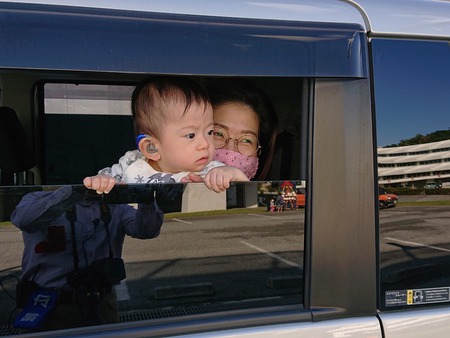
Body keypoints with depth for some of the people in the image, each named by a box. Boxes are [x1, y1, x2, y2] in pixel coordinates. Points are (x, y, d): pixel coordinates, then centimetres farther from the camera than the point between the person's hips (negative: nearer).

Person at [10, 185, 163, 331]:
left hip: (101, 305, 3)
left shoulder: (115, 208, 3)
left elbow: (147, 230, -13)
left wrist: (147, 201, -32)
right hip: (48, 308, -2)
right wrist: (70, 192, -37)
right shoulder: (40, 200, -4)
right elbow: (24, 219, -26)